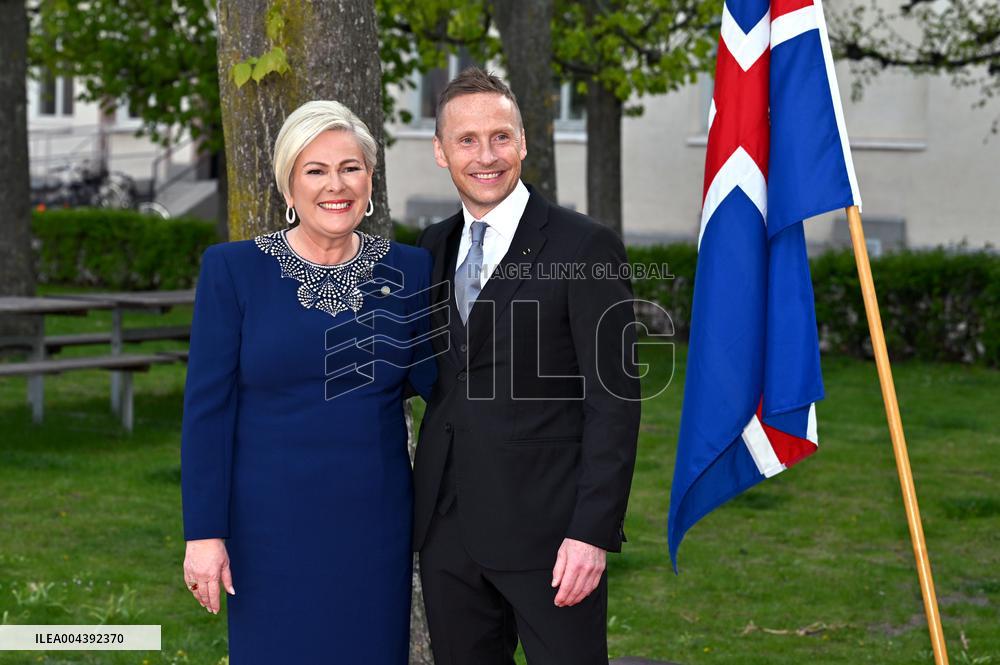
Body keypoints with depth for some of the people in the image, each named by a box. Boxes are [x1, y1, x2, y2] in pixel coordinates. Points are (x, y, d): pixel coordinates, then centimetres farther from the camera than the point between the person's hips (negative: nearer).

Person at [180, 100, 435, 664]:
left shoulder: (407, 269, 4)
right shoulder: (233, 269, -4)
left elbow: (433, 378, -4)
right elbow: (208, 406, -5)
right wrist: (204, 533, -9)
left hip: (374, 524, 2)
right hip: (273, 526, -2)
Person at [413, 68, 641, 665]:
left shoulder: (585, 247, -6)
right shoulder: (434, 247, 12)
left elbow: (614, 401, -9)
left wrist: (593, 532, -16)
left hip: (547, 527, -5)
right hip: (447, 528, 6)